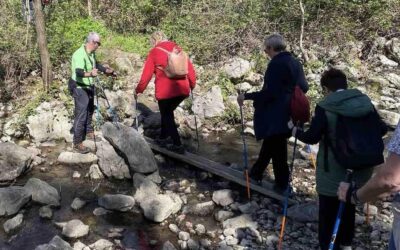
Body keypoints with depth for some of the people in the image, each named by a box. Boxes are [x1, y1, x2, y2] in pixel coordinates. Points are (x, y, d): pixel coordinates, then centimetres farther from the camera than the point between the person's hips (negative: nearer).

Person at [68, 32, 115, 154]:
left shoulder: (92, 53, 0)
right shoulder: (79, 54, -28)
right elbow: (78, 72, -43)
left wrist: (106, 70, 25)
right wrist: (90, 74, -61)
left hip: (89, 86, 10)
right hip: (79, 87, -10)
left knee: (89, 110, 23)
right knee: (81, 114, -10)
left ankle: (88, 132, 44)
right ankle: (77, 143, -3)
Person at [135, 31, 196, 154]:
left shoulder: (154, 52, 2)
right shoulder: (177, 48, 13)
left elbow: (146, 74, 1)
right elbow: (189, 67, 9)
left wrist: (138, 90, 11)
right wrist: (192, 85, 20)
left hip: (165, 90, -5)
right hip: (182, 89, 5)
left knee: (166, 115, 11)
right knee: (167, 112, 24)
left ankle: (178, 145, 4)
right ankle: (163, 138, 33)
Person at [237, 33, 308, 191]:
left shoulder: (276, 64, -18)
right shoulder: (295, 62, 7)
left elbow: (269, 92, -24)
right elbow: (304, 87, 12)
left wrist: (246, 96, -17)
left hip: (276, 116, -9)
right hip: (289, 113, 9)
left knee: (277, 150, 5)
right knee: (269, 143, 20)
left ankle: (282, 185, 17)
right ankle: (256, 173, 34)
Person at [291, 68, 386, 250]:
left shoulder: (325, 107, -15)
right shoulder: (366, 102, 1)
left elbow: (312, 138, -18)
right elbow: (381, 130, 7)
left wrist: (295, 131, 1)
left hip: (333, 173, -6)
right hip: (360, 169, 6)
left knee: (328, 212, 9)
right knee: (349, 207, 24)